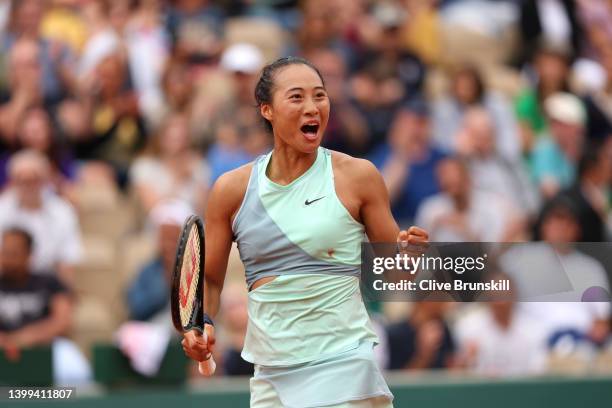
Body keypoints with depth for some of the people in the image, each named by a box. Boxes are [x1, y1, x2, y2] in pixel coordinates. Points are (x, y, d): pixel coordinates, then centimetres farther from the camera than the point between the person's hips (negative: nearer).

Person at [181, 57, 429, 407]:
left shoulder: (356, 175, -3)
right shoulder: (233, 188, 1)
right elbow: (209, 280, 11)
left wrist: (409, 253, -16)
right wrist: (201, 323, -9)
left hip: (342, 364, -3)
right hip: (270, 373, 3)